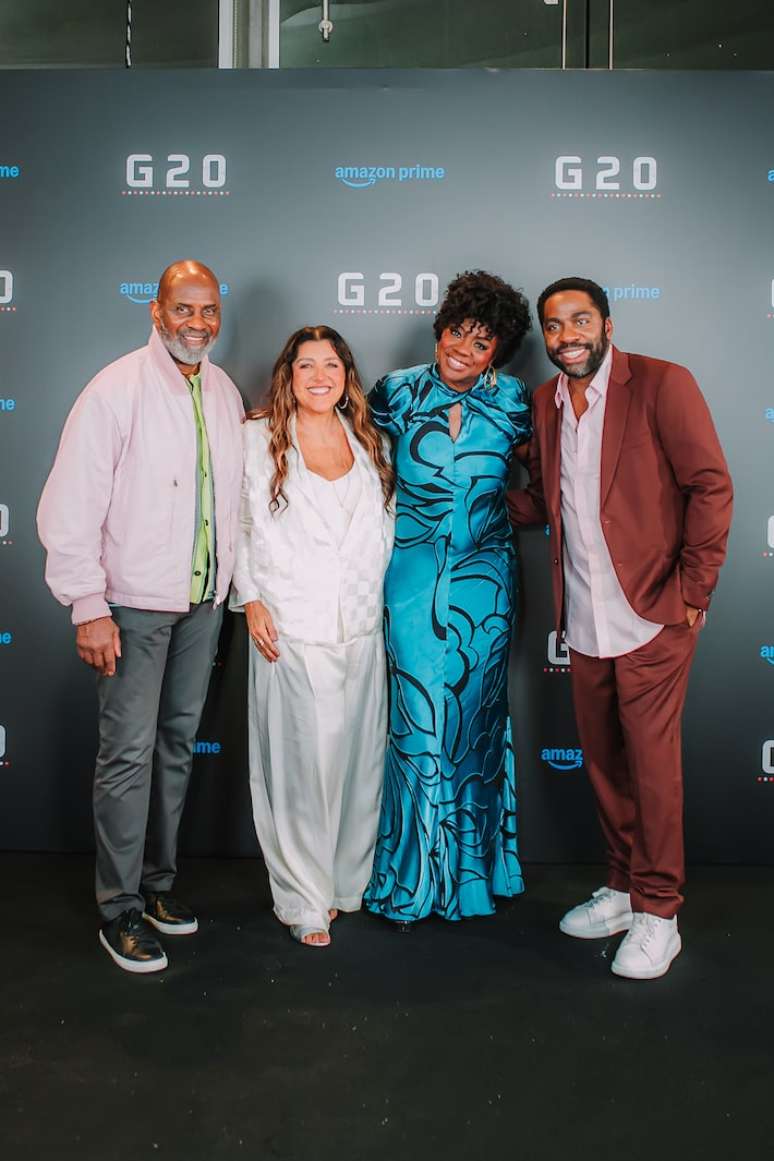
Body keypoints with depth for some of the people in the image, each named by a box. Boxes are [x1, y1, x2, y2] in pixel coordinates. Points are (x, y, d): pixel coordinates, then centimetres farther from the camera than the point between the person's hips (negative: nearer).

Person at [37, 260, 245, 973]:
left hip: (204, 600, 6)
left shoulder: (225, 392, 6)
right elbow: (72, 507, -14)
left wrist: (230, 585, 9)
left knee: (178, 745, 14)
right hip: (135, 602, -6)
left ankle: (158, 882, 30)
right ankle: (120, 909, 14)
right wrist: (89, 608, -16)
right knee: (129, 753, -1)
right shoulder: (117, 391, -12)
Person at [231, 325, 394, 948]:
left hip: (362, 628, 4)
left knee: (357, 757, 9)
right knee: (297, 762, 0)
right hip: (289, 629, -4)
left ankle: (349, 882, 28)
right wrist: (250, 600, -6)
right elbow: (237, 523, 1)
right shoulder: (258, 438, 0)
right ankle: (305, 900, 16)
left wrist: (378, 594, 11)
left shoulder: (369, 441, 12)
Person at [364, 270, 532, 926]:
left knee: (476, 717, 10)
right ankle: (413, 876, 18)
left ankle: (473, 866, 28)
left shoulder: (511, 400, -1)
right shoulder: (398, 392, -4)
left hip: (483, 576, 2)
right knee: (419, 720, -1)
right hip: (413, 576, -2)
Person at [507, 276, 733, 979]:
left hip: (651, 615, -5)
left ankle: (657, 914, 15)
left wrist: (693, 592, -10)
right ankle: (623, 888, 30)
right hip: (585, 621, 6)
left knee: (652, 762, 0)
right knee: (602, 759, 13)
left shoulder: (662, 384, -8)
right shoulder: (546, 402, 10)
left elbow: (710, 487, -8)